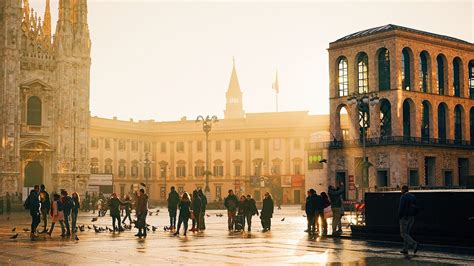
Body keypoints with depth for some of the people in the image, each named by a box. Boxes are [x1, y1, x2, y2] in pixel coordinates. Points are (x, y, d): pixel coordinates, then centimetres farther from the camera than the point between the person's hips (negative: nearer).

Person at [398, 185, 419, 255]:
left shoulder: (403, 197, -15)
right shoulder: (413, 197, 8)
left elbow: (401, 208, -18)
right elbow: (415, 207, 9)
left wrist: (399, 217, -7)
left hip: (404, 217, -7)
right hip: (412, 217, 7)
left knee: (403, 234, 0)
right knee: (407, 233, 14)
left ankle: (414, 244, -18)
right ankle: (405, 249, 14)